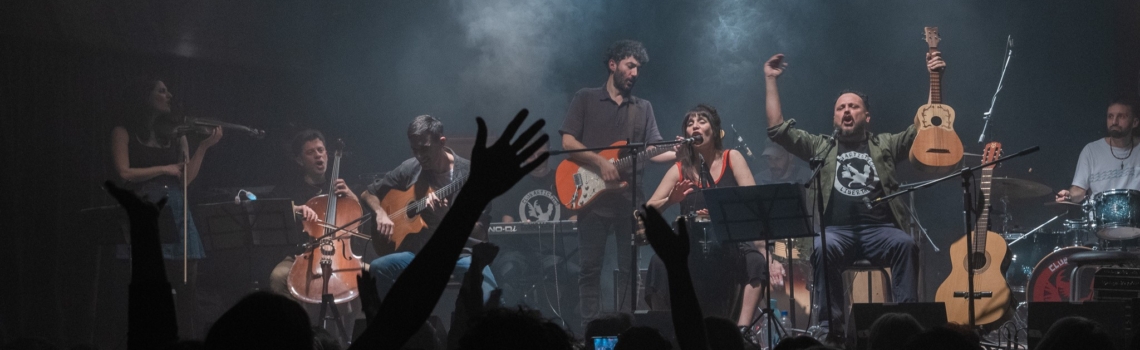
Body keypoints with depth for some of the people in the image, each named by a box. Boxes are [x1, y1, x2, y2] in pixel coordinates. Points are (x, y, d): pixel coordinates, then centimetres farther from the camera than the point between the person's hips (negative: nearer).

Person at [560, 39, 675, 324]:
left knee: (629, 268, 4)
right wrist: (601, 163, -16)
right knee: (590, 268, -4)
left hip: (629, 199, 3)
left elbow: (655, 150, 5)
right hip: (593, 197, -3)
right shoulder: (585, 99, 5)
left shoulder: (643, 108, 15)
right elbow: (568, 142, -4)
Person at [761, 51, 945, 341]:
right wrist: (771, 80, 16)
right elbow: (777, 129, 17)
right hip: (836, 229, 0)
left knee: (905, 245, -32)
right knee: (823, 249, -35)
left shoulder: (885, 145, 22)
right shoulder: (821, 148, 22)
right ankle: (832, 325, -33)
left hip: (879, 228, 0)